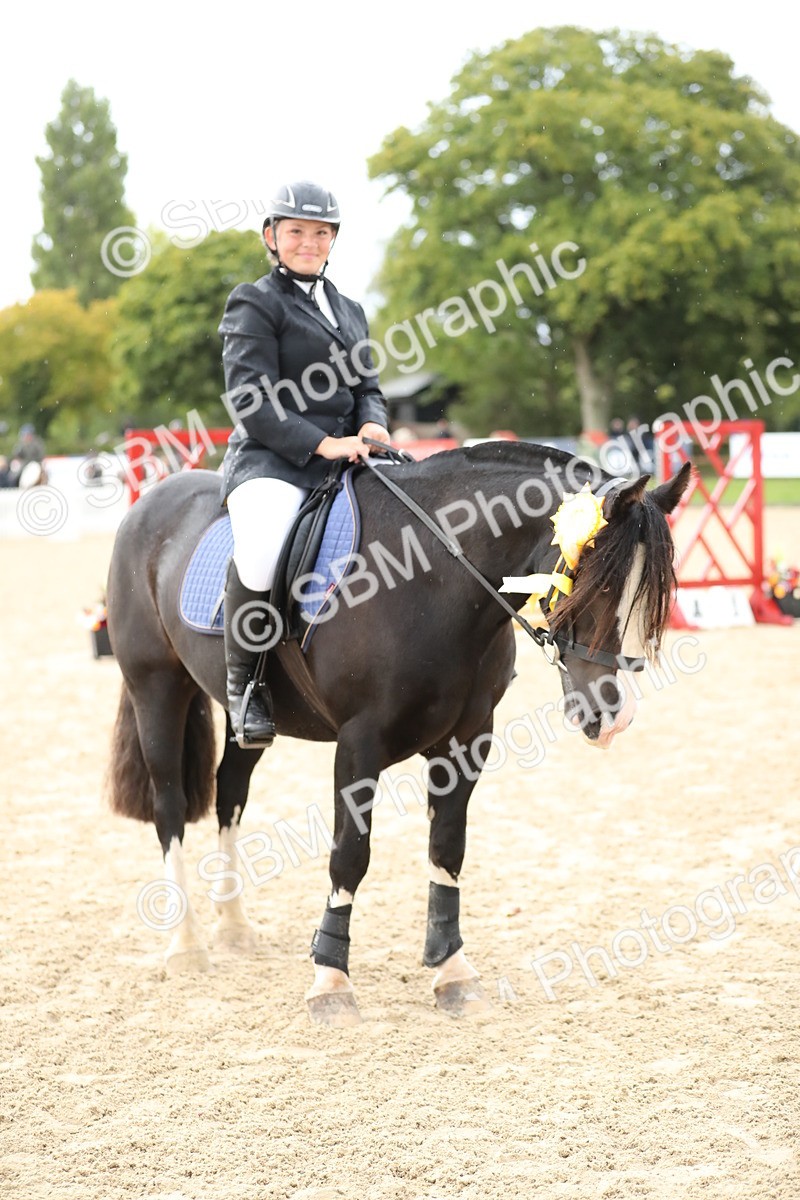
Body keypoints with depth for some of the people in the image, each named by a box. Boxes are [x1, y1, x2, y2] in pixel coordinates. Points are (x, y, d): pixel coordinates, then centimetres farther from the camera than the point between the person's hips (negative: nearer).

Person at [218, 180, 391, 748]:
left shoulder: (350, 311, 24)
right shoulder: (254, 302, 2)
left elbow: (368, 386, 22)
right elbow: (252, 401, -8)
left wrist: (372, 426, -3)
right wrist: (321, 443, -17)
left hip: (346, 458, 7)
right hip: (273, 460, -7)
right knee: (260, 551, -37)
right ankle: (243, 680, -14)